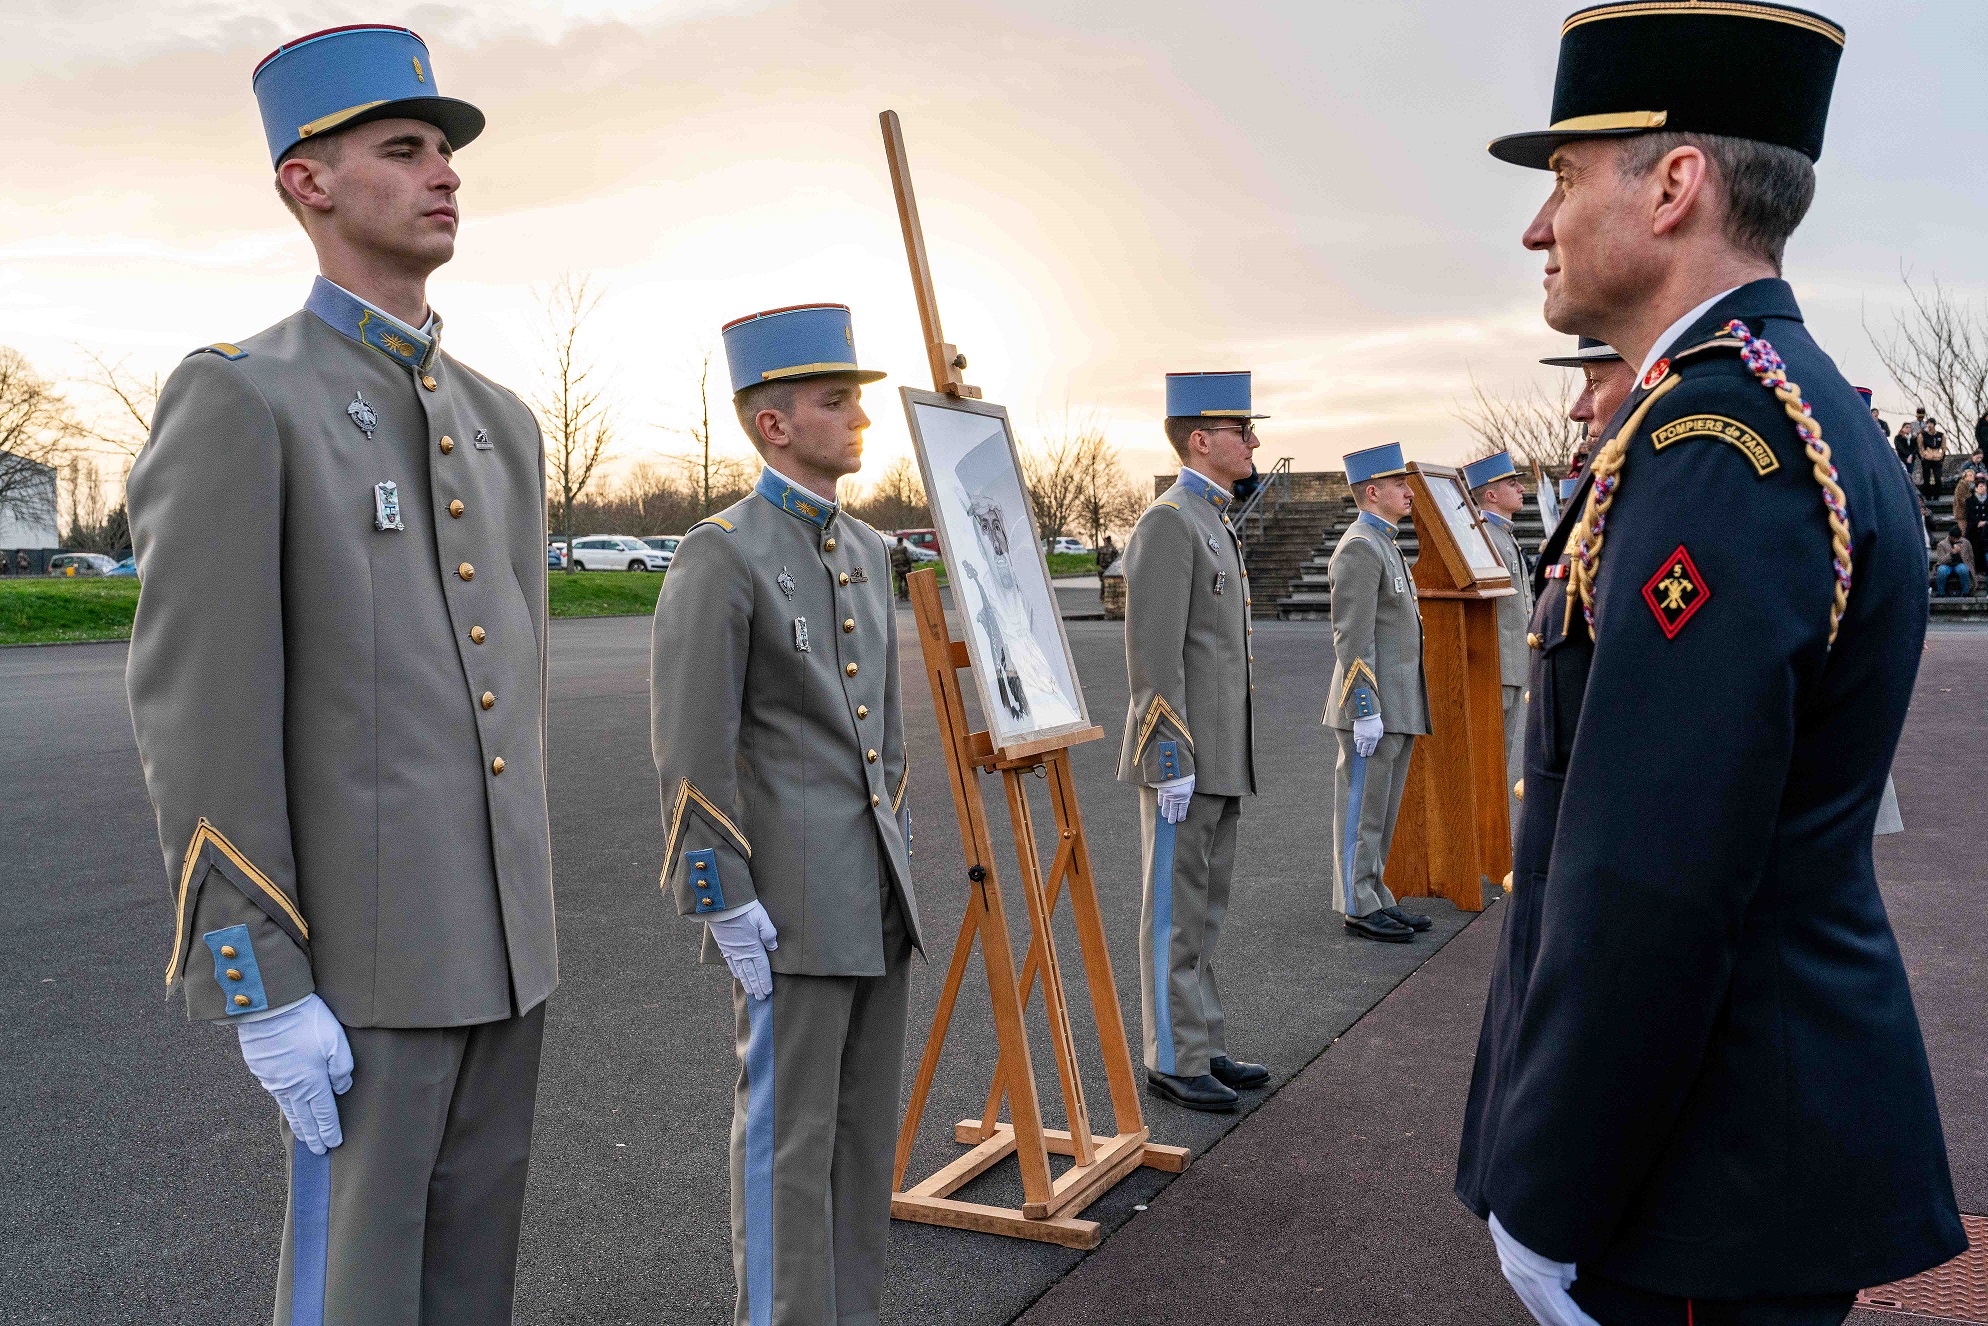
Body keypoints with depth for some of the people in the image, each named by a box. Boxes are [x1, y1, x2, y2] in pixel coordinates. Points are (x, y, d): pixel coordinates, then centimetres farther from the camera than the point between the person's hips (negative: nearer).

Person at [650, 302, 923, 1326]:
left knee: (864, 1121, 15)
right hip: (789, 900, -8)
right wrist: (727, 906, -17)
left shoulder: (866, 551, 13)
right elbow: (689, 749, -16)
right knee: (789, 1131, 2)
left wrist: (897, 854, 17)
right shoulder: (718, 557, -12)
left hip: (875, 894, 8)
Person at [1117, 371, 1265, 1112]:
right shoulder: (1167, 523, -14)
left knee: (1205, 907, 15)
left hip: (1220, 758, 10)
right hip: (1183, 758, -10)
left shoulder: (1211, 523, 18)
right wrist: (1171, 761, -22)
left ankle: (1203, 1046, 24)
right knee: (1177, 911, -1)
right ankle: (1173, 1062, 7)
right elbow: (1153, 653, -20)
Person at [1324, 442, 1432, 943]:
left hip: (1397, 707, 10)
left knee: (1381, 809, 14)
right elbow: (1351, 639, -20)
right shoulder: (1358, 548, -14)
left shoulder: (1383, 545, 18)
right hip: (1372, 707, -10)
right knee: (1362, 808, -2)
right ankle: (1358, 907, 5)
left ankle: (1376, 897, 22)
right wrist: (1366, 710, -23)